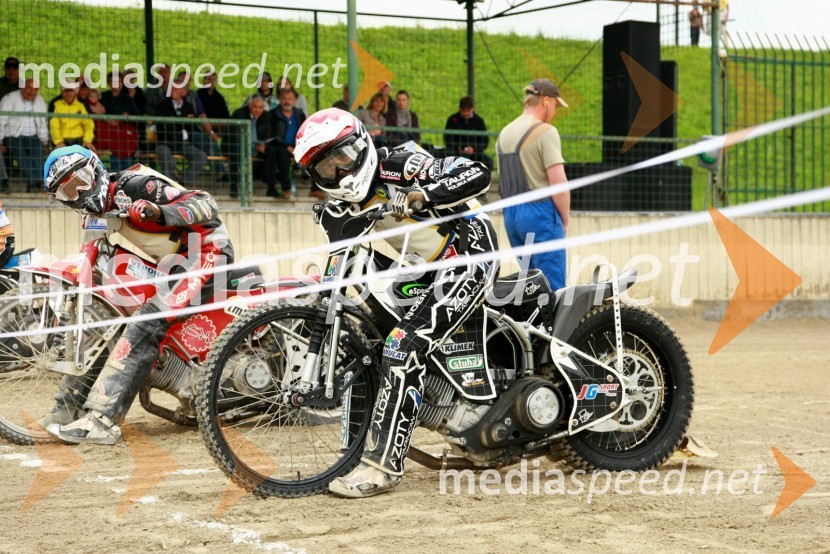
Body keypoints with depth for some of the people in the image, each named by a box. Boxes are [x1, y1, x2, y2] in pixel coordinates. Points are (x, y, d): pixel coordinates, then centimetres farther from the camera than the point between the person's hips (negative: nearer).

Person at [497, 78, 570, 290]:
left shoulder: (504, 134, 15)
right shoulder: (545, 131, -10)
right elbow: (558, 183, -16)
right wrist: (565, 220, -4)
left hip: (510, 213, 8)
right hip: (540, 212, -8)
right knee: (552, 286, -7)